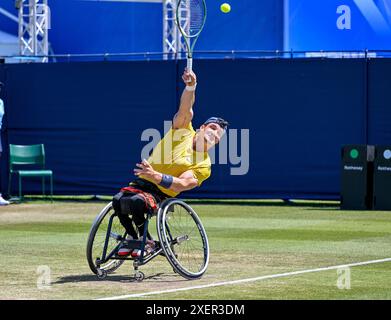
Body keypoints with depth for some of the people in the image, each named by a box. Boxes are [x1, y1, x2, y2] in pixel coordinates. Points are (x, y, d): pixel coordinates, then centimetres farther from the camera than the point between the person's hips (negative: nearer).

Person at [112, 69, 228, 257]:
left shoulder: (204, 165, -2)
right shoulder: (184, 130, 7)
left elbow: (181, 184, -17)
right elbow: (186, 110, -12)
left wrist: (155, 175, -35)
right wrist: (191, 86, -34)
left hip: (161, 195, -3)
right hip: (140, 183, 3)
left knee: (134, 202, -35)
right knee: (118, 200, -29)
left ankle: (145, 241, -10)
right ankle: (132, 236, -1)